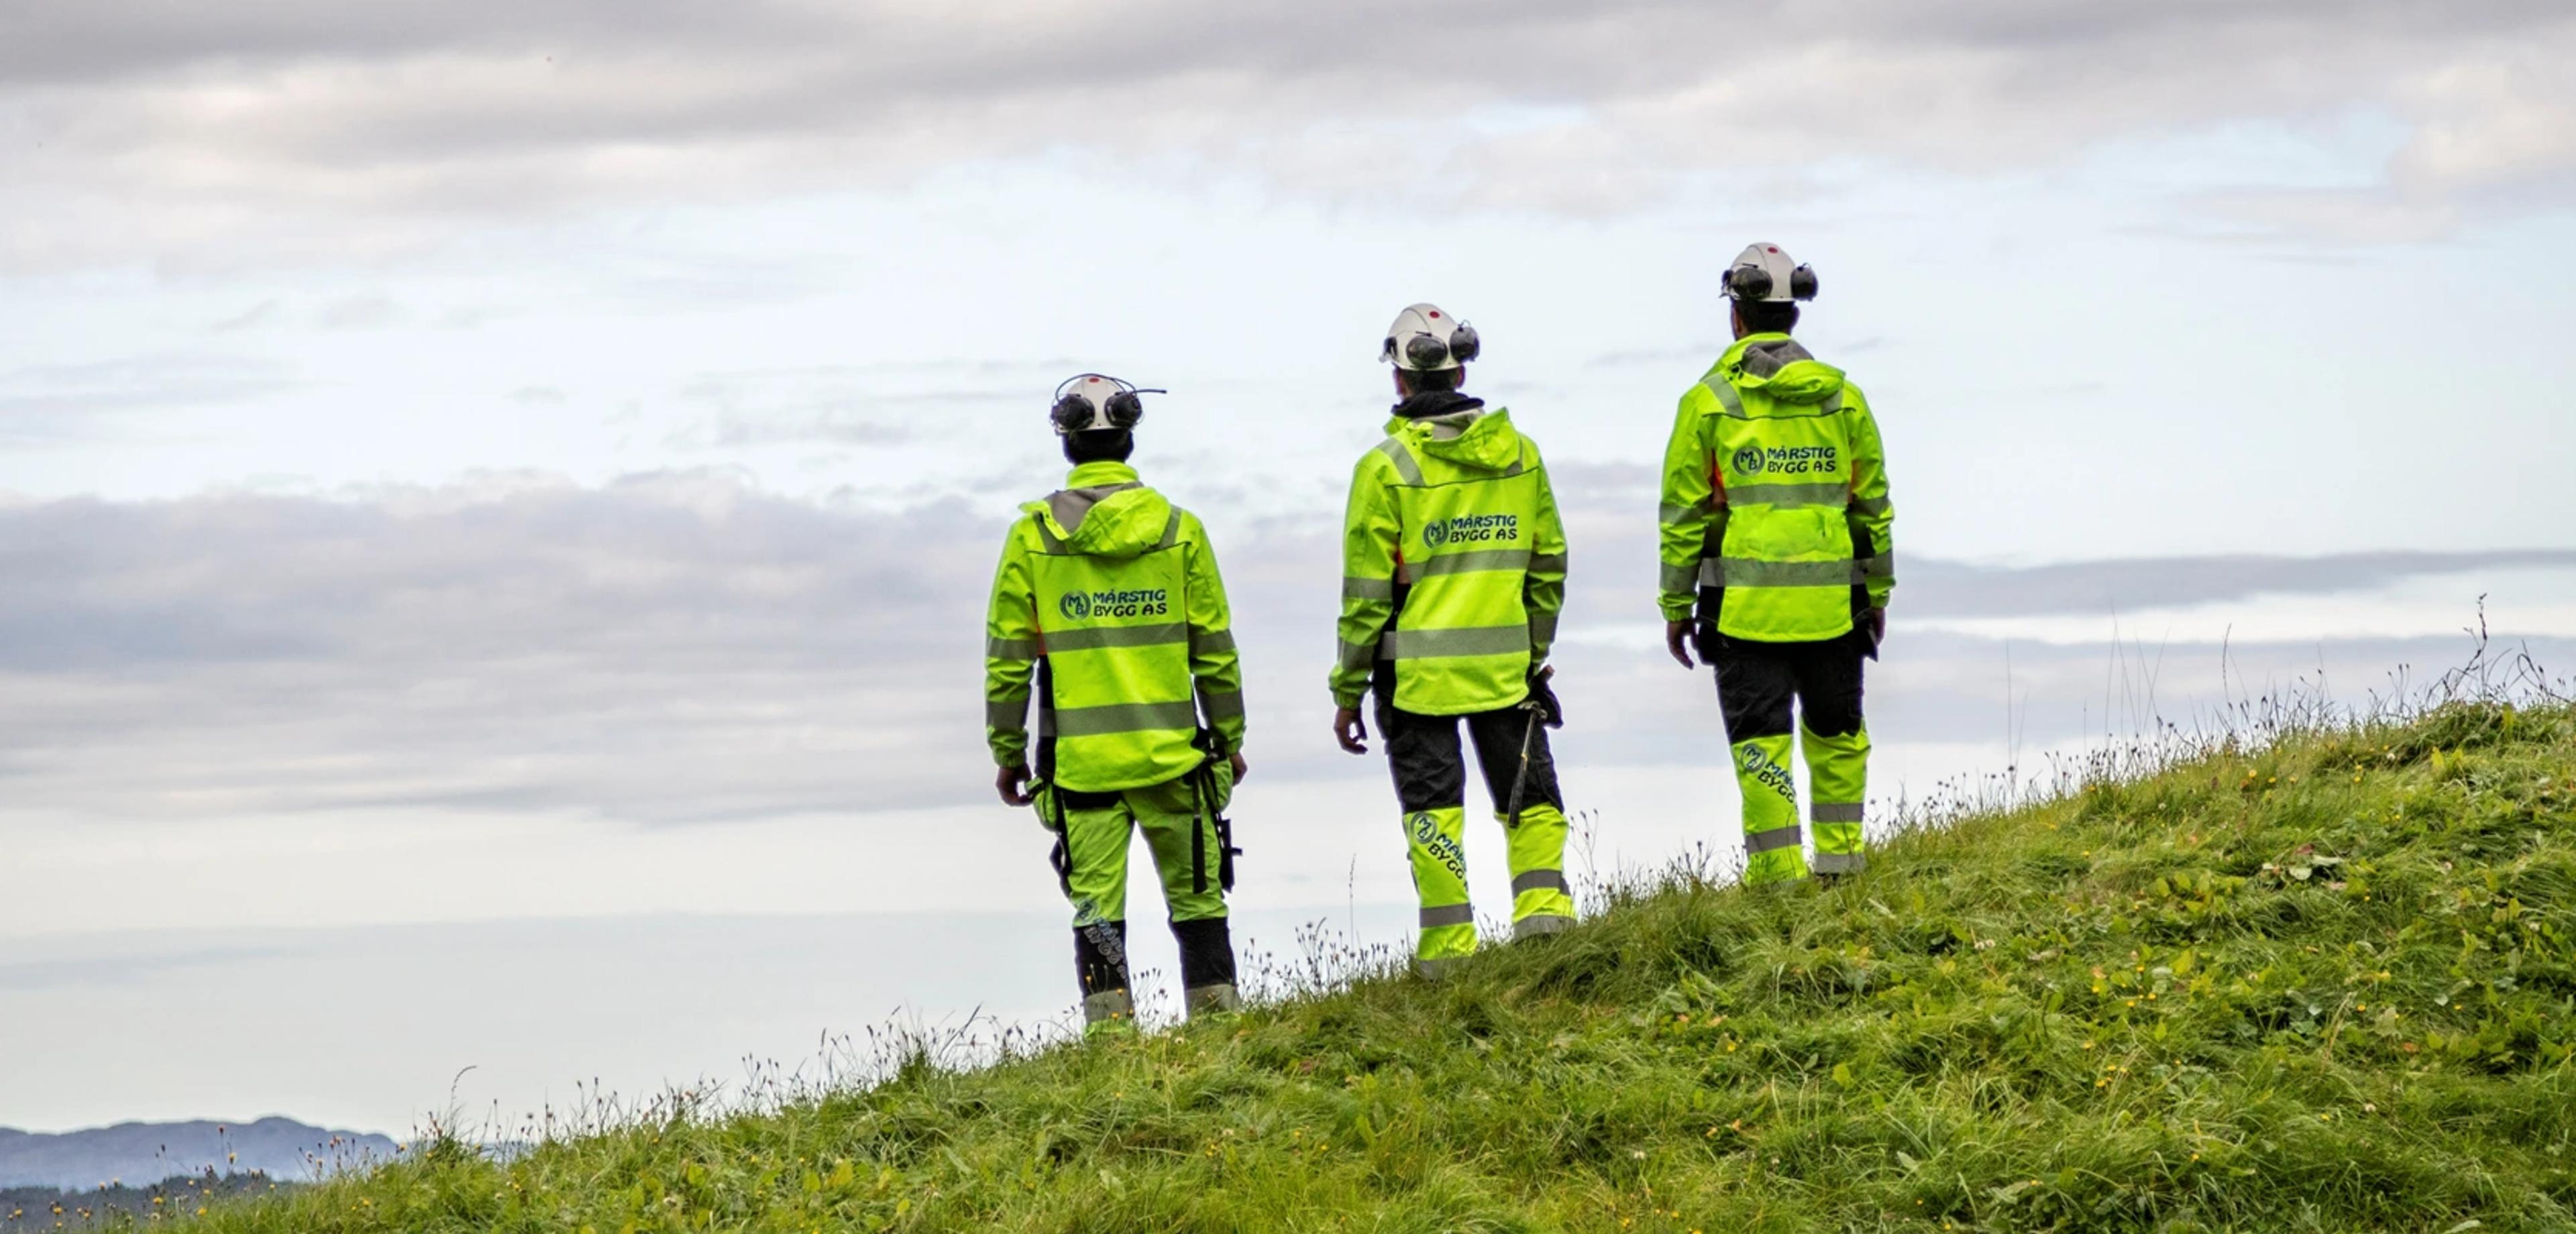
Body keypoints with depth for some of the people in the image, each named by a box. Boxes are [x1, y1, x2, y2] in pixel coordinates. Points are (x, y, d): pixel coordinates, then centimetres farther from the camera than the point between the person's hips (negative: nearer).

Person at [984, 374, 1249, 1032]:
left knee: (1096, 908, 4)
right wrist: (1229, 738, 14)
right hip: (1172, 755, 0)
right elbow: (1214, 650, 3)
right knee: (1197, 900, 10)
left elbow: (1008, 657, 0)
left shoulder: (1033, 535, -2)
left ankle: (1111, 1032, -1)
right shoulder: (1179, 530, -1)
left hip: (1080, 761, 0)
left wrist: (1008, 754, 9)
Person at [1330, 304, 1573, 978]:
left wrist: (1348, 692, 1)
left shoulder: (1386, 467, -8)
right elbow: (1548, 568, 10)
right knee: (1529, 795, 12)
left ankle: (1449, 945, 2)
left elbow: (1366, 593, -7)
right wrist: (1535, 656, 22)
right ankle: (1544, 905, -3)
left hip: (1417, 672, -3)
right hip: (1505, 665, 3)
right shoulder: (1520, 454, 3)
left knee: (1434, 808, 4)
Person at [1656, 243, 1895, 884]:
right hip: (1832, 603, 3)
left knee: (1761, 736, 1)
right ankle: (1841, 856, 18)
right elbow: (1873, 505, 9)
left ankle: (1778, 867, -3)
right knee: (1836, 732, 16)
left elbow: (1684, 513, -1)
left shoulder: (1708, 402, -3)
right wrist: (1878, 592, 19)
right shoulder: (1843, 397, 5)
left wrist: (1676, 605, 6)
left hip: (1745, 606, -2)